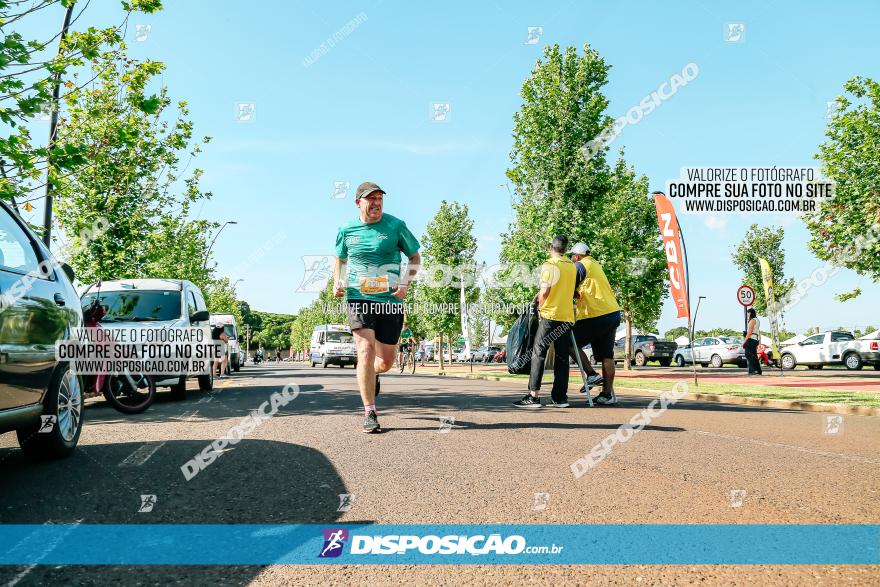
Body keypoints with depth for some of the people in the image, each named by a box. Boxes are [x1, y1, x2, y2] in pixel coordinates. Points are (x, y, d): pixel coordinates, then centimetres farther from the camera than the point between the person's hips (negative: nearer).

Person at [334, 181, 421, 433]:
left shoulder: (395, 226, -1)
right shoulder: (346, 230, 4)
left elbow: (415, 257, 9)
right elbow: (340, 258, 22)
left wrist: (405, 283, -6)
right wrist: (337, 282, 3)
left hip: (390, 300, 0)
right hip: (359, 298, 0)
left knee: (385, 362, 8)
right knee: (366, 351, -17)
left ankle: (373, 374, 46)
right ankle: (370, 414, -9)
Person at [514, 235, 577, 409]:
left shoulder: (549, 265, -8)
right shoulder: (572, 266, 13)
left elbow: (544, 291, -16)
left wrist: (540, 307, 1)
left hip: (550, 315, -6)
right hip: (568, 317, 6)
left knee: (538, 354, -3)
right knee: (562, 357, 8)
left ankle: (533, 396, -7)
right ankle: (560, 397, 9)